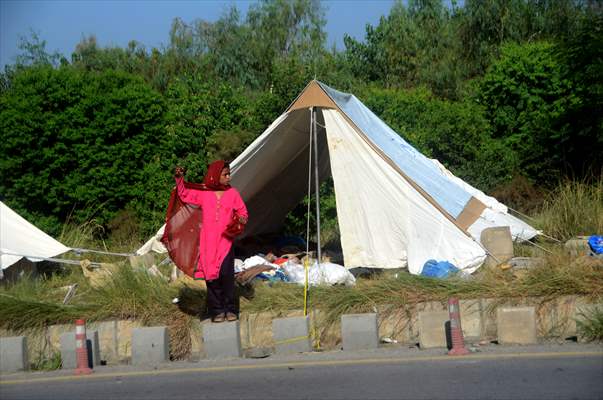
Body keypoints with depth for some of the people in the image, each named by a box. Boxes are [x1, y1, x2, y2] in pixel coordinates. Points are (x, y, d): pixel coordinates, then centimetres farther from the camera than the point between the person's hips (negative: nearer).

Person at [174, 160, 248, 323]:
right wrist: (179, 179, 1)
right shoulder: (203, 193, 4)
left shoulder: (232, 193, 5)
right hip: (208, 242, 1)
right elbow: (184, 195, 12)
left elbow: (242, 211, 10)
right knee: (211, 275, 2)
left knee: (226, 274, -10)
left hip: (225, 240, -1)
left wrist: (242, 219, -11)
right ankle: (217, 310, 10)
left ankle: (229, 309, 2)